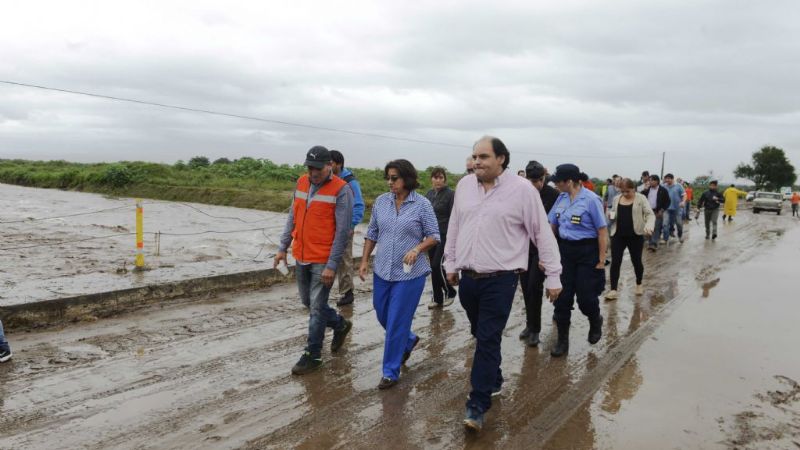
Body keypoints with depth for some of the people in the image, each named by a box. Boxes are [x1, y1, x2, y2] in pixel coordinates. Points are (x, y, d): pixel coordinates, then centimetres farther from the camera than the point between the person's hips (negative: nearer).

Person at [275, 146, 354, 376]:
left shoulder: (341, 190, -15)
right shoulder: (301, 183, 6)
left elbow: (342, 231, -16)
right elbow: (292, 217, 14)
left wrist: (332, 265, -18)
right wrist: (283, 247, 11)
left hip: (323, 261, -7)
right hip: (301, 257, 7)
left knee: (316, 308, 1)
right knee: (308, 302, 18)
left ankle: (313, 355, 17)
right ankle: (340, 325, 41)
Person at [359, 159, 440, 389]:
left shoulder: (422, 204, -9)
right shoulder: (381, 201, 3)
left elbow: (433, 236, -5)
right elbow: (372, 233, 10)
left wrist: (417, 249, -22)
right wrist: (365, 261, 6)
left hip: (409, 273, -5)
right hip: (383, 271, 5)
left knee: (396, 322, -1)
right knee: (382, 315, 17)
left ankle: (391, 372, 15)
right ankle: (409, 340, 46)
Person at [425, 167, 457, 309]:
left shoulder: (450, 194, -9)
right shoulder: (429, 194, 10)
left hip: (444, 235, -7)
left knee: (437, 265, -12)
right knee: (433, 267, 8)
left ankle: (450, 292, 9)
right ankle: (438, 298, 19)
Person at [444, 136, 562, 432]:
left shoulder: (522, 189, -10)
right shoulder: (464, 185, 4)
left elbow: (542, 234, -5)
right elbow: (454, 227, 14)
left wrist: (553, 276, -4)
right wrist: (451, 264, 17)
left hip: (500, 280, -5)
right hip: (468, 278, 5)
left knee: (488, 340, -5)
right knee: (480, 335, 19)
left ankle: (478, 405, 3)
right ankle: (494, 380, 41)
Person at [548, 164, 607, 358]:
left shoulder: (591, 200, -13)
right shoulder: (561, 198, 5)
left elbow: (603, 232, -11)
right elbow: (551, 226, 10)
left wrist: (601, 261, -13)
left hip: (587, 252, -5)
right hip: (564, 250, 5)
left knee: (586, 297, 1)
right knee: (562, 297, 4)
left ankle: (596, 322, 37)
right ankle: (562, 341, 16)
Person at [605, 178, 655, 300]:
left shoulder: (641, 199, -5)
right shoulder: (616, 199, 7)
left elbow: (650, 214, -10)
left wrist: (649, 225, -31)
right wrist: (611, 214, -6)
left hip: (635, 236, -3)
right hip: (618, 235, 3)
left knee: (636, 261, 10)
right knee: (615, 262, -2)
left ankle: (639, 284, 33)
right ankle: (613, 290, 1)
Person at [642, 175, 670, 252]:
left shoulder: (663, 190, -3)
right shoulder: (647, 189, 9)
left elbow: (667, 201, -2)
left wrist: (662, 210, -10)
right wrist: (644, 190, -8)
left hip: (657, 212, -4)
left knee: (656, 228, -8)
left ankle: (654, 244, -12)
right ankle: (651, 243, 14)